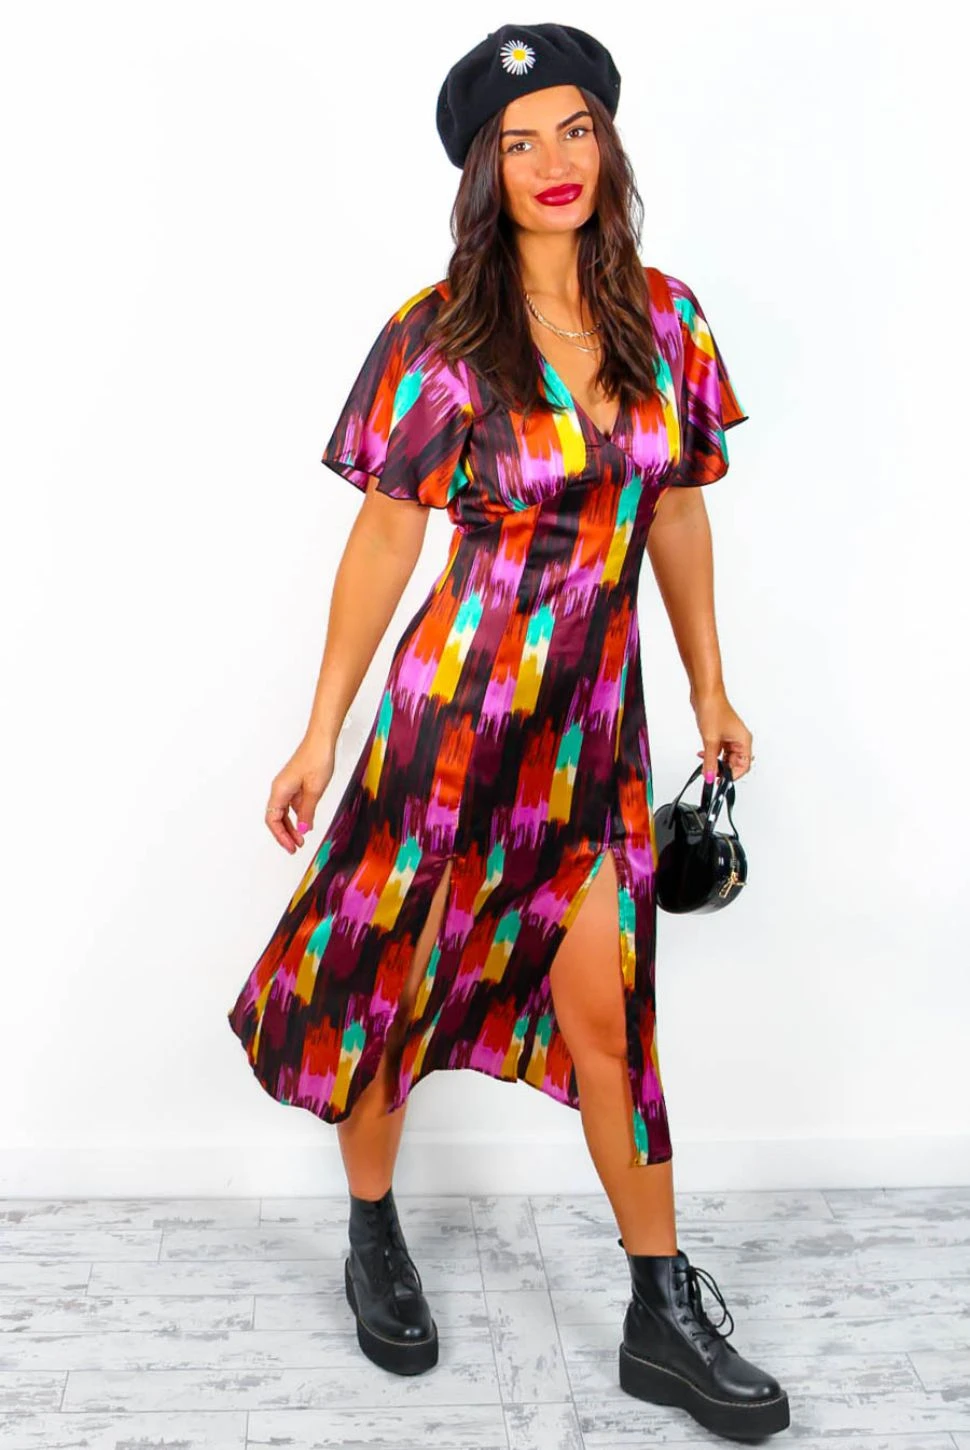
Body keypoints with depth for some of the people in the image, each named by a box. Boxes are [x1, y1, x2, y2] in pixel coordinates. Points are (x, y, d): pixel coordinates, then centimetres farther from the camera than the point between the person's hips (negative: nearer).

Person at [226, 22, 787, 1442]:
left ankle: (666, 1321, 19)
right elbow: (384, 541, -4)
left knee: (603, 1007, 6)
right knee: (393, 973, 10)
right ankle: (373, 1236, 36)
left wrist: (710, 690, 15)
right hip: (461, 698, -3)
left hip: (597, 714, 3)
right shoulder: (440, 336, -7)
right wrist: (322, 733, -2)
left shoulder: (662, 317, 4)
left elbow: (677, 514, 12)